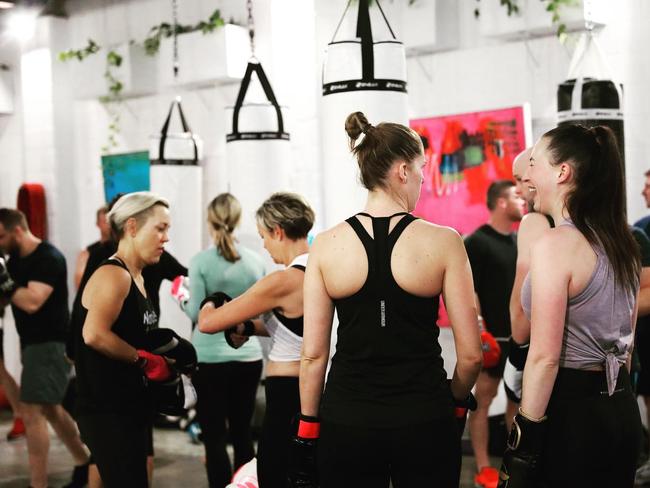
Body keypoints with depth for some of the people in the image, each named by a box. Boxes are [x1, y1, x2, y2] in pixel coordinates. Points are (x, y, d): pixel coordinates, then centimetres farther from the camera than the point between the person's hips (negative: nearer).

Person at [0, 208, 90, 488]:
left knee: (31, 412, -12)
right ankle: (84, 464, 32)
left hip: (49, 344, -10)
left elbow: (32, 302, -28)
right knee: (50, 409, 18)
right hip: (33, 343, 10)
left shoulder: (49, 259, -18)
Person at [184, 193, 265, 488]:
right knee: (243, 433, 13)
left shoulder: (201, 261, -10)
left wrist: (183, 300, 9)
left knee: (214, 437, 1)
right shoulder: (255, 261, 1)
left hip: (211, 359, -4)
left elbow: (196, 314, -10)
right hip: (249, 356, 4)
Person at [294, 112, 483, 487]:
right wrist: (457, 401, 13)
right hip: (423, 420, -1)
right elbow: (470, 354, -5)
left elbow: (314, 354, -1)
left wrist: (308, 427, 9)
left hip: (346, 418, 2)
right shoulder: (444, 242, -7)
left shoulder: (326, 246, -3)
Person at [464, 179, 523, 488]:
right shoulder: (477, 242, -9)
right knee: (484, 397, -1)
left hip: (521, 333, 7)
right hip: (492, 335, -7)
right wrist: (477, 329, -20)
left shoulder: (520, 241, 13)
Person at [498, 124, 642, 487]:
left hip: (569, 409, -8)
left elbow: (545, 356, -19)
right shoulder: (623, 243, 9)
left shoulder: (554, 244, -17)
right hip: (622, 409, 8)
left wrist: (525, 437, -15)